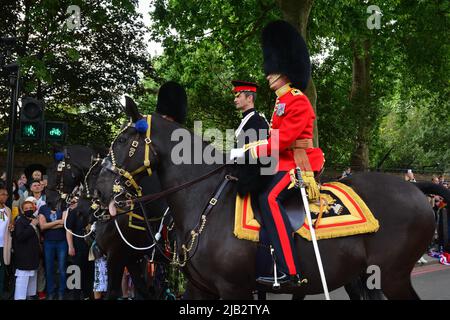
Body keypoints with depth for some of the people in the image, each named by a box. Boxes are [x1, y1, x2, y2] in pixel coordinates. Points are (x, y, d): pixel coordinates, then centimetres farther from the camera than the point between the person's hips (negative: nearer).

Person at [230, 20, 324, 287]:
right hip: (284, 162, 11)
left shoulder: (297, 100, -10)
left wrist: (249, 152, -18)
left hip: (298, 162, -11)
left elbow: (284, 138, -19)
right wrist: (246, 150, 5)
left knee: (269, 198, -29)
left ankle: (290, 272, -30)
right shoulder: (282, 102, 20)